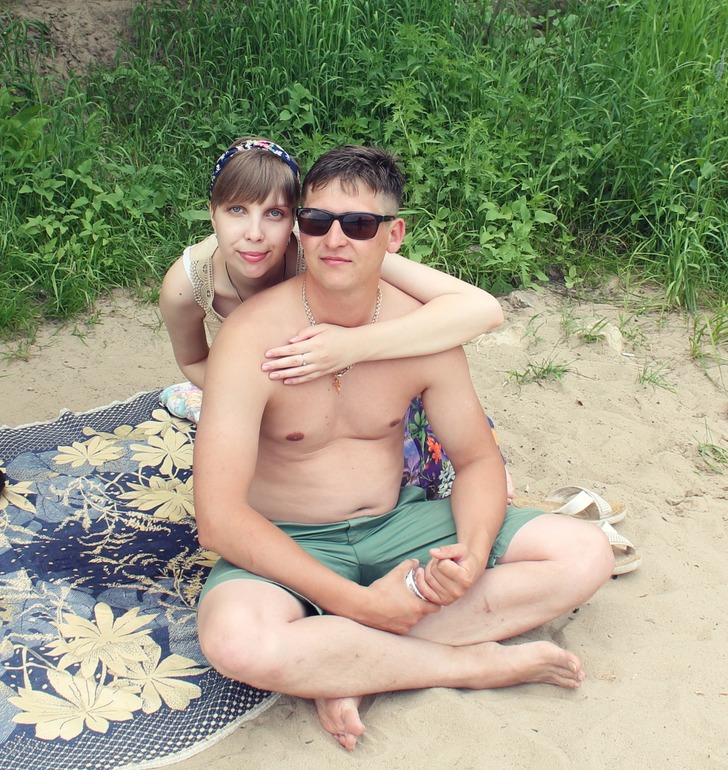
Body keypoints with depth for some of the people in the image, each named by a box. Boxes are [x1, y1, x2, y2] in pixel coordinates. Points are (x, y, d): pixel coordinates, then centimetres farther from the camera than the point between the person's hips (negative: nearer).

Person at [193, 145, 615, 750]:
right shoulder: (254, 337, -20)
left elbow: (478, 458, 3)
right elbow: (218, 518, -25)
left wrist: (474, 553, -19)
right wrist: (360, 603, -28)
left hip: (396, 524, 5)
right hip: (288, 546, -4)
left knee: (586, 553, -8)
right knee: (236, 641, -38)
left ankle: (348, 661, -18)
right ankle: (474, 663, -16)